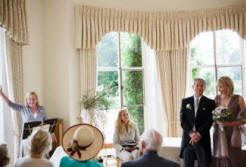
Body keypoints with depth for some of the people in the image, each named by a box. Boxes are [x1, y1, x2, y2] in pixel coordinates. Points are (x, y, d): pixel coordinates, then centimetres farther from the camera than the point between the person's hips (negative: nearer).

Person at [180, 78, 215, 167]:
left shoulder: (210, 103, 5)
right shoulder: (185, 101, 10)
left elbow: (209, 121, -3)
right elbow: (182, 120, 2)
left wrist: (199, 134, -13)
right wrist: (191, 133, -11)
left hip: (203, 139, -1)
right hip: (188, 138, 1)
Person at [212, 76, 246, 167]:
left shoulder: (238, 99, -4)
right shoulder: (217, 98, 7)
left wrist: (229, 123, -14)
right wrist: (216, 121, -2)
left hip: (232, 134, -3)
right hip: (219, 134, 3)